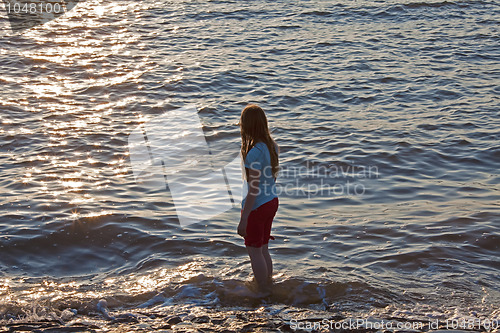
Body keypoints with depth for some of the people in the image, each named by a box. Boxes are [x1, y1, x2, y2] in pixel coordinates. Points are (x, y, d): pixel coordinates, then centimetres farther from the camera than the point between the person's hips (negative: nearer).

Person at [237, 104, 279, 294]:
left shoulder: (254, 152, -25)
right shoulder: (271, 146, 1)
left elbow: (254, 189, -24)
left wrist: (243, 219, -18)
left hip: (256, 207, -8)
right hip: (271, 202, 8)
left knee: (254, 252, 8)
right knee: (263, 250, 22)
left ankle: (263, 294, 20)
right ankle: (268, 286, 34)